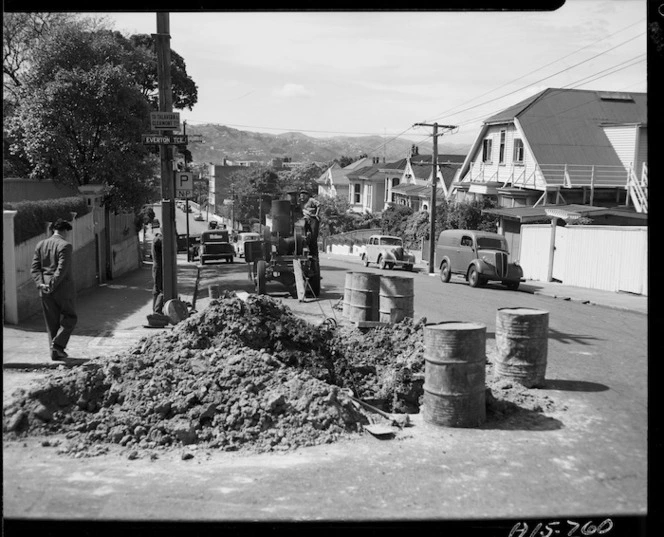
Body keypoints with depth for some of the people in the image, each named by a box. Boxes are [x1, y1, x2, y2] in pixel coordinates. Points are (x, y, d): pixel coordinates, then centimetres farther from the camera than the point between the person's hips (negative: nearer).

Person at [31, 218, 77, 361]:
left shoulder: (40, 245, 6)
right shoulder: (65, 246, -13)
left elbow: (34, 268, 1)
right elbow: (62, 269, -21)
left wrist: (40, 284, -7)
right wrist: (53, 285, -16)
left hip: (45, 287, 6)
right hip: (64, 287, -5)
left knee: (52, 321, 13)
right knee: (69, 317, 11)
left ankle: (55, 352, 15)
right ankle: (58, 343, -5)